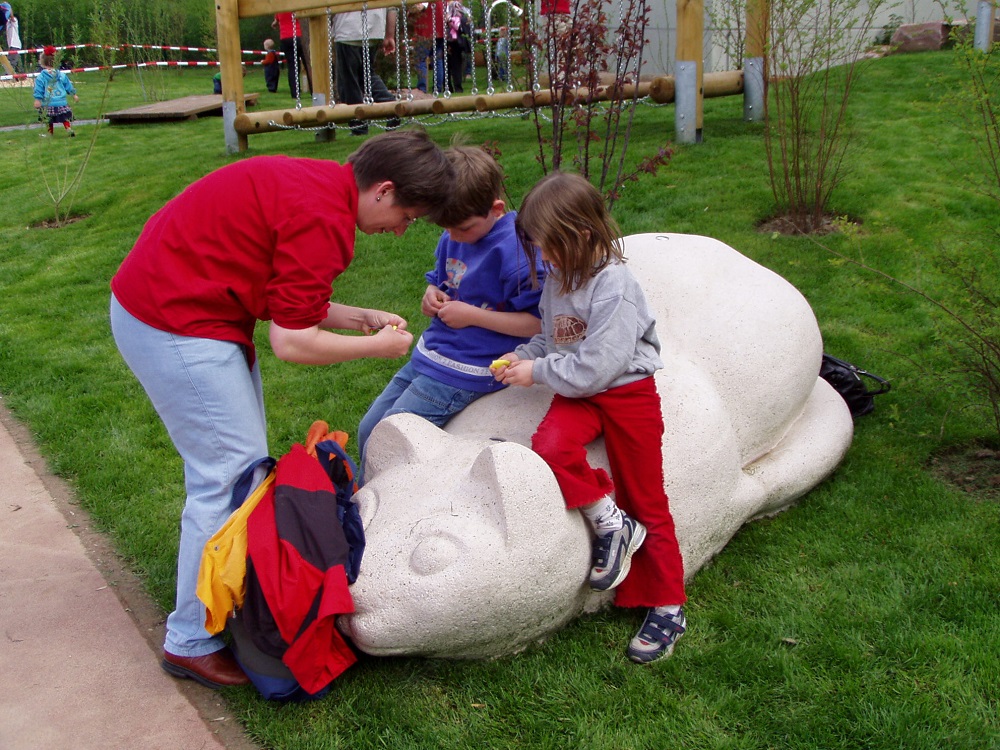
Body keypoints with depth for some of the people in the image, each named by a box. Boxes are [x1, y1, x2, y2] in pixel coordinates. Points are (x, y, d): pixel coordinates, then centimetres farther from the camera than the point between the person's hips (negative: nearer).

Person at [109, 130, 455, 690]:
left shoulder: (318, 183, 8)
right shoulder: (323, 218, -23)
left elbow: (283, 299, 15)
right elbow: (293, 342, -21)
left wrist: (361, 317, 7)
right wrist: (376, 346, -8)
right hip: (175, 327, -11)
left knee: (240, 462, 16)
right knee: (230, 475, -6)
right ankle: (193, 643, 6)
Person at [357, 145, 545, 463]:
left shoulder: (516, 251, -20)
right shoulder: (452, 238, 4)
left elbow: (540, 322, -21)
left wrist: (472, 315, -21)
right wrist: (431, 295, -2)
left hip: (464, 372, -9)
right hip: (427, 355, 9)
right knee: (367, 430, 14)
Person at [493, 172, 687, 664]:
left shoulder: (614, 286, -20)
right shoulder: (560, 278, 7)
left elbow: (595, 367, -24)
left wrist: (537, 372, -14)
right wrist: (521, 357, 0)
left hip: (627, 392, -6)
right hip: (577, 394, 6)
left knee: (645, 503, 2)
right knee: (549, 446, -27)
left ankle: (666, 609, 17)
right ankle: (609, 521, -7)